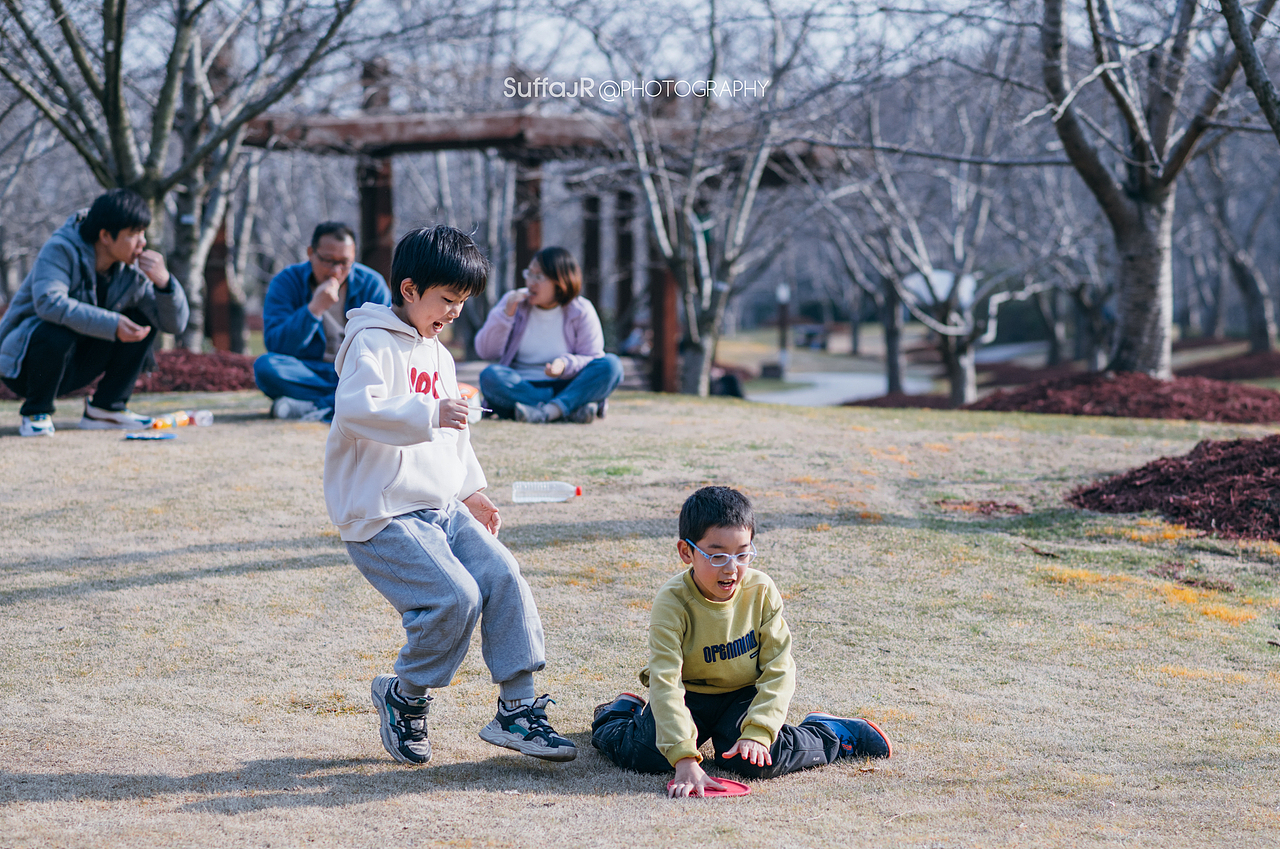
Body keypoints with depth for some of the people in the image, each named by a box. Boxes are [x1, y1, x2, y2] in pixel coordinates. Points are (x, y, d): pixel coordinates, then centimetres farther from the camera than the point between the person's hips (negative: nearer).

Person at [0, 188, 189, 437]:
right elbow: (48, 302, -38)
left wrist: (163, 281, -25)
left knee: (143, 322, -7)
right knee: (55, 333, -38)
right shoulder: (61, 250, -20)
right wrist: (111, 324, -42)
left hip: (74, 367, 6)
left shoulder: (133, 269, -4)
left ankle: (105, 408, -1)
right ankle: (35, 413, -13)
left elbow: (175, 323, -5)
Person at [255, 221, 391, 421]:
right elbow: (275, 345, -15)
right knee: (265, 366, -31)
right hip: (306, 373, 0)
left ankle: (312, 407, -31)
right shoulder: (285, 283, -4)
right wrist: (315, 308, -26)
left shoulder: (371, 284, 0)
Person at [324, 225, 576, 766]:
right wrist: (430, 415, -36)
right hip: (381, 514, -9)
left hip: (441, 507, 9)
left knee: (502, 575, -10)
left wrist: (472, 490, 25)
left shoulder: (437, 355, 22)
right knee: (456, 597, -21)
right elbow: (355, 408, -28)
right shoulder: (373, 342, -9)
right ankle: (403, 695, 2)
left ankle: (517, 707, -3)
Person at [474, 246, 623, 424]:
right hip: (520, 386, 1)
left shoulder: (582, 311, 2)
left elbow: (593, 359, 1)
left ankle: (551, 410, -43)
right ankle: (574, 407, -38)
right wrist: (506, 314, -10)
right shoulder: (513, 302, 7)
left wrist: (565, 364, -21)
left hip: (566, 386, -1)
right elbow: (485, 351, 4)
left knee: (611, 364, -24)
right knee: (490, 376, -32)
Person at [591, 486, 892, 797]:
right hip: (690, 694, -1)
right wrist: (685, 760, -43)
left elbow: (778, 667, -13)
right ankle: (618, 715, 16)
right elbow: (665, 682, -33)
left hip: (743, 694, 1)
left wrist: (757, 732, -26)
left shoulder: (761, 591, -17)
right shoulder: (673, 603, -26)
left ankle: (830, 734, 3)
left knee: (755, 762, -26)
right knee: (643, 756, -22)